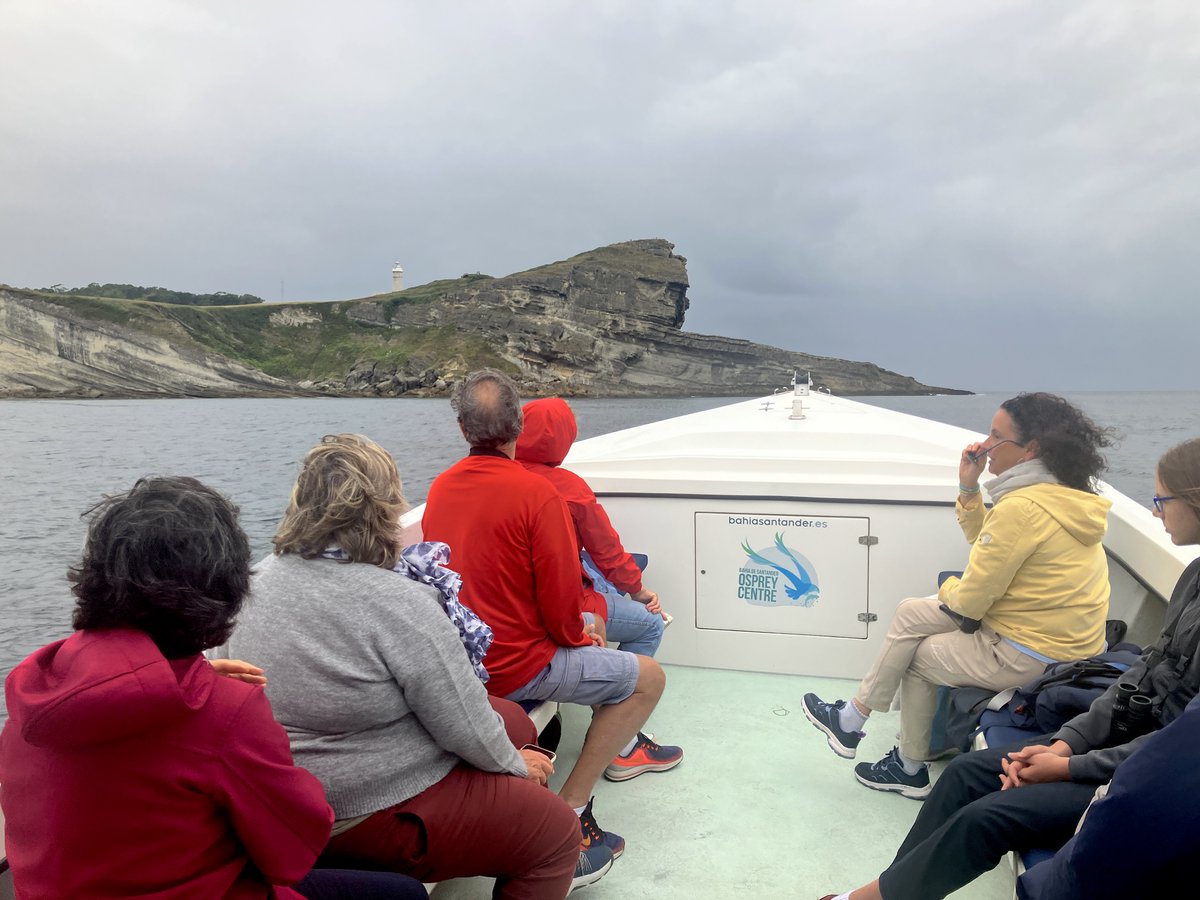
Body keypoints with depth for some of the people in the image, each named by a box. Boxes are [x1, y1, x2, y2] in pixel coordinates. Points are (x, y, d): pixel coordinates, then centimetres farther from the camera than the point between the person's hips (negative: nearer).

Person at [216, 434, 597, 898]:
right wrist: (516, 764, -1)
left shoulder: (259, 578, -4)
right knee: (556, 827, 8)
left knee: (514, 720, 20)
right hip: (370, 814, -8)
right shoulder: (399, 605, -28)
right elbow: (466, 728, -22)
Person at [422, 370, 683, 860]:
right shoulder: (536, 493, -21)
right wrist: (577, 635, 5)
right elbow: (560, 596, -19)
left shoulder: (439, 487, 2)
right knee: (649, 677, 4)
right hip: (514, 669, -8)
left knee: (592, 625, 28)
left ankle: (623, 743, 42)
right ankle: (569, 811, 3)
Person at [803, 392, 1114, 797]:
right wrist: (968, 488, 4)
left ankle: (910, 768, 29)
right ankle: (852, 718, 21)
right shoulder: (1064, 496, 4)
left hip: (1027, 654, -9)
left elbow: (969, 601, -20)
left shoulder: (1022, 508, -25)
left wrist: (948, 589, 4)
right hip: (1061, 638, 9)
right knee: (911, 613, 13)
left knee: (916, 657, 9)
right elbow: (988, 546, 15)